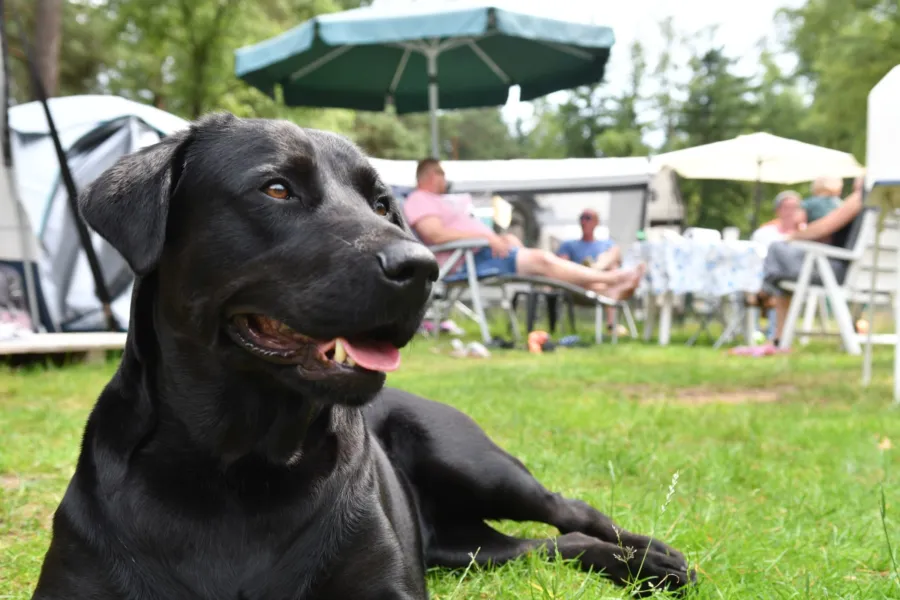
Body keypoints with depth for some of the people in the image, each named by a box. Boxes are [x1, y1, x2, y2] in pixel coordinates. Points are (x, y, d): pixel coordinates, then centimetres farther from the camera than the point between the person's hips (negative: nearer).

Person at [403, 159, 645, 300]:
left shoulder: (439, 202, 29)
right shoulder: (419, 200, -4)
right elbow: (436, 235, -20)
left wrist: (497, 238, 7)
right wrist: (486, 236, -20)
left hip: (480, 252, 11)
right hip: (468, 260, -11)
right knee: (541, 260, -16)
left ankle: (604, 289, -8)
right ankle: (612, 278, -12)